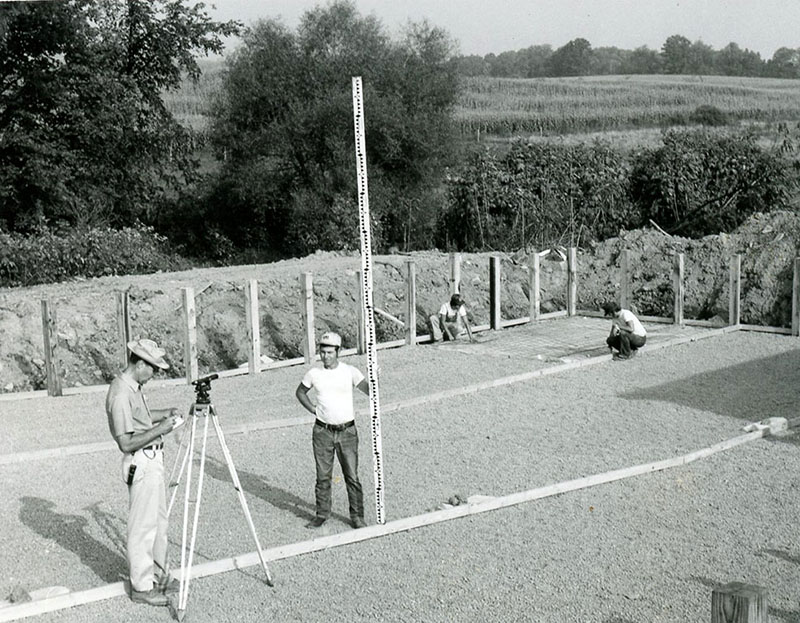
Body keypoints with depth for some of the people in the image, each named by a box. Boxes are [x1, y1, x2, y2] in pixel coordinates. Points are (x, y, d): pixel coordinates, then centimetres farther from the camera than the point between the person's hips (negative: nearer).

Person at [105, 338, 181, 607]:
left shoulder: (133, 386, 6)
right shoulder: (121, 394, -24)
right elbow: (126, 443, -25)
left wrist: (164, 414, 9)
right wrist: (159, 429, -21)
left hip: (152, 459, 10)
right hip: (140, 464, -10)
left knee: (158, 522, 19)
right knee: (142, 527, 0)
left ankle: (159, 576, 31)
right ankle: (141, 587, 11)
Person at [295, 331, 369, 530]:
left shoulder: (350, 372, -5)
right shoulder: (314, 374, 1)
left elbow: (370, 391, -12)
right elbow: (300, 392, 18)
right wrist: (312, 409, 5)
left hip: (347, 431, -1)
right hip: (322, 431, 1)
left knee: (352, 476, 0)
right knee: (323, 476, 7)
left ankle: (357, 516, 9)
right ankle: (322, 514, 20)